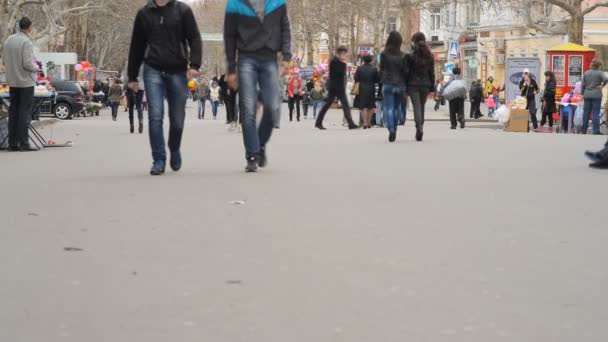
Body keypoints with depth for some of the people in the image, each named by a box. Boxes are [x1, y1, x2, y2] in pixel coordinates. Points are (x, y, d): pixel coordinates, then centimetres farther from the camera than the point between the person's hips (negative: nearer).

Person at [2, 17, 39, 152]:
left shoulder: (9, 40, 5)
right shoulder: (26, 42, -16)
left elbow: (5, 61, 10)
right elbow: (27, 64, -20)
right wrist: (36, 67, -2)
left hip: (12, 81, 7)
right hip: (26, 81, -7)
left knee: (13, 112, 11)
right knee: (25, 112, -1)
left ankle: (12, 143, 13)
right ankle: (23, 143, -2)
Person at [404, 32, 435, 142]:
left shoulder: (410, 56, -6)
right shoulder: (429, 56, 5)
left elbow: (406, 72, -6)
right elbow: (432, 72, 6)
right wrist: (432, 86, 11)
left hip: (413, 84, -4)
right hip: (425, 84, 4)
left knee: (416, 107, -7)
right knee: (422, 107, 12)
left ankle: (419, 127, -27)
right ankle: (420, 130, 17)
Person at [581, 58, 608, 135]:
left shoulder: (586, 73, 7)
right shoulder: (600, 73, -8)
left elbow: (583, 84, 10)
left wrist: (583, 93, 18)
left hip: (587, 95, 4)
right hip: (596, 95, -4)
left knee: (586, 113, 8)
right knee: (595, 113, -3)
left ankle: (584, 130, 12)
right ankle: (596, 131, -5)